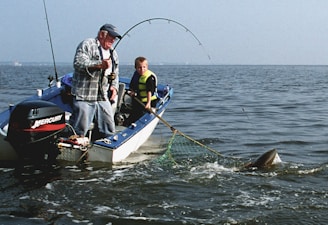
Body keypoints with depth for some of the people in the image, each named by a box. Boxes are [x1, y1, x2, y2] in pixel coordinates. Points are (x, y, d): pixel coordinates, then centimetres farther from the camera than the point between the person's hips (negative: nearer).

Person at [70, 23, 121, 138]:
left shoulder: (113, 53, 21)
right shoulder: (87, 44, -4)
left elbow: (115, 74, 28)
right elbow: (78, 63, -18)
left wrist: (114, 87, 7)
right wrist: (99, 64, -25)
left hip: (103, 98, 7)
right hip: (84, 97, -7)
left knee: (109, 131, 8)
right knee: (79, 131, -6)